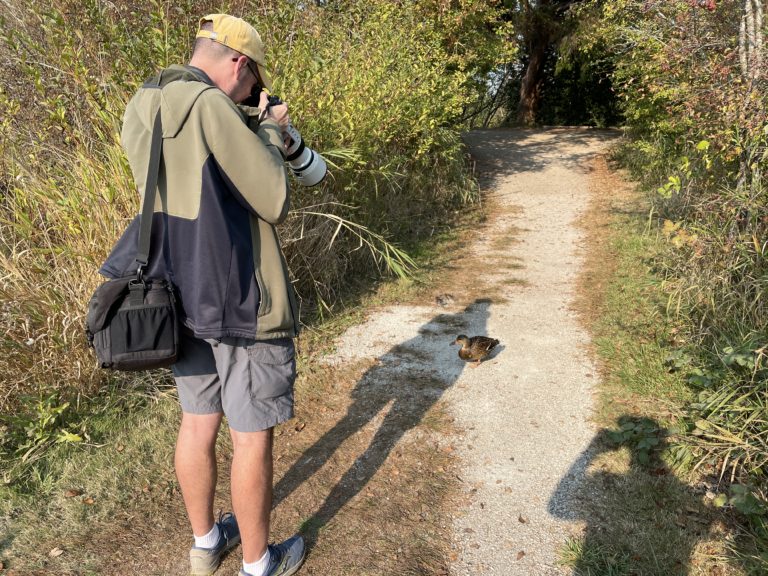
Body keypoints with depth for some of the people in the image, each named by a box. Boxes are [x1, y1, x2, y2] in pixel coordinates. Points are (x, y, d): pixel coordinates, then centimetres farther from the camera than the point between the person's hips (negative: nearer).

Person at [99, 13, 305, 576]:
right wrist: (272, 134, 1)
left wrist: (252, 129, 13)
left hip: (183, 297, 8)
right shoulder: (211, 106, -18)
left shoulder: (140, 110, 7)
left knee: (197, 421, 19)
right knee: (252, 435, 7)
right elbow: (275, 202, -15)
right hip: (243, 303, -8)